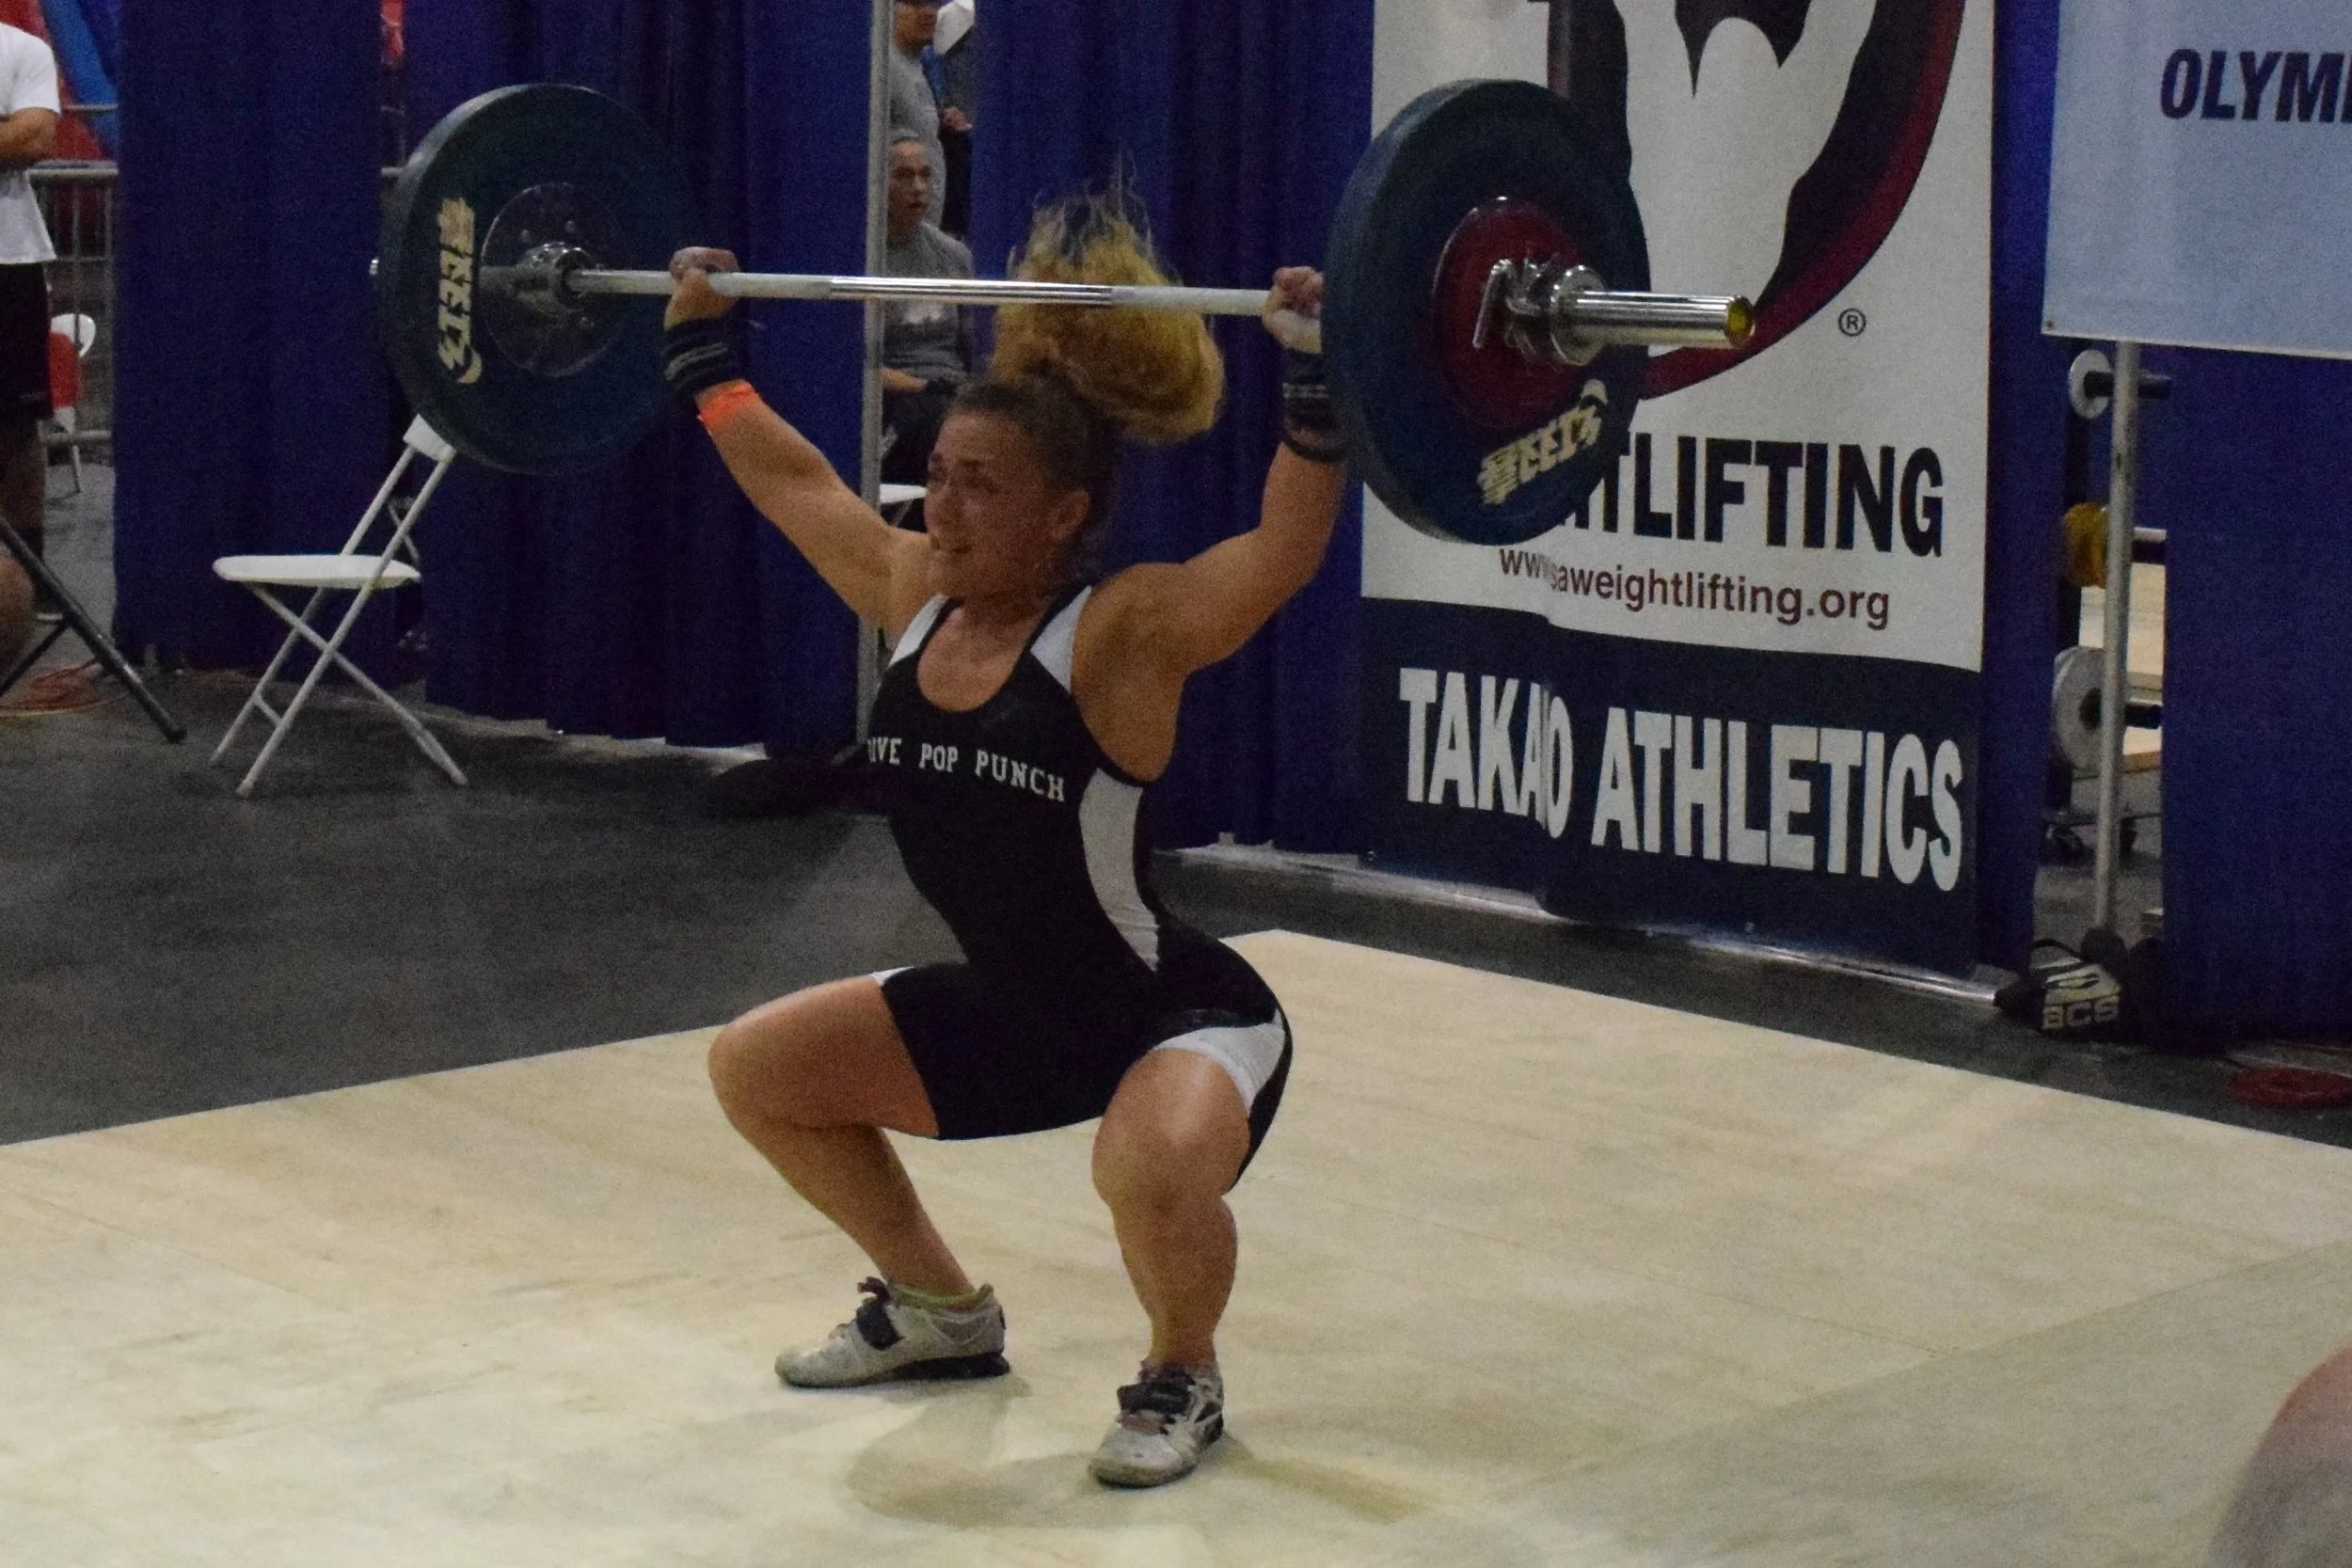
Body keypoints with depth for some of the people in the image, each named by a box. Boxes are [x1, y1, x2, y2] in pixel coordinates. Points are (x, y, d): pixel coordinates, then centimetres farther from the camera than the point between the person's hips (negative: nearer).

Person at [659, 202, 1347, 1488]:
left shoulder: (1123, 632, -24)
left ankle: (1182, 1378, -5)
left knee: (1152, 1167, -40)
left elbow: (1289, 544, -38)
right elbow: (792, 480, 11)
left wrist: (1314, 383, -49)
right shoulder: (917, 599, -4)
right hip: (1012, 1007, 8)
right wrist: (696, 341, 14)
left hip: (1187, 1014, -8)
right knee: (756, 1069, 13)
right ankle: (940, 1311, 29)